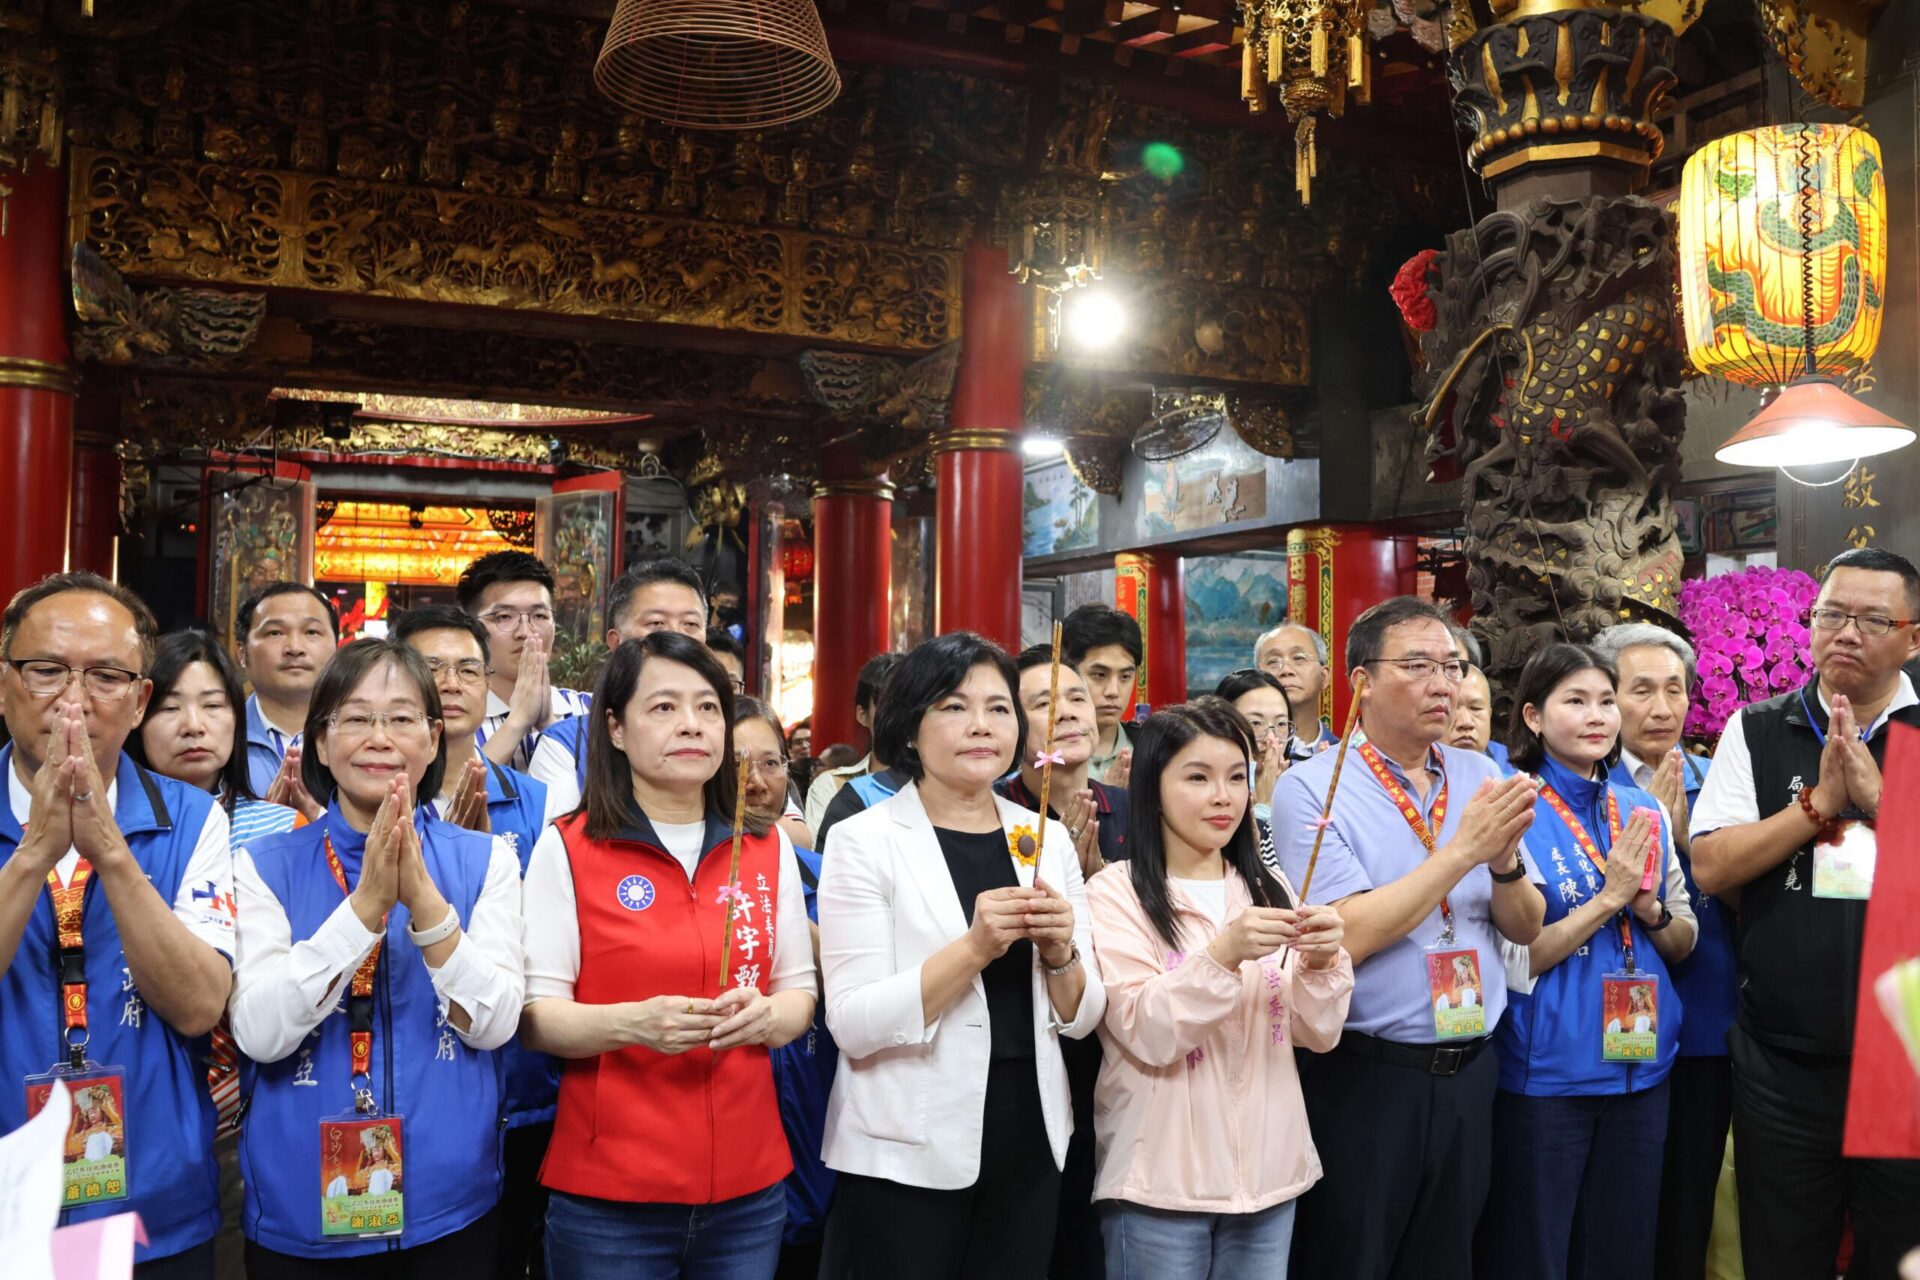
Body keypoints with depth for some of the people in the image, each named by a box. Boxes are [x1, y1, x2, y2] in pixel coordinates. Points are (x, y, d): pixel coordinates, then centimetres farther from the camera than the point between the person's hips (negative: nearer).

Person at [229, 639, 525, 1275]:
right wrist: (366, 904, -23)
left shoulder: (484, 860, -2)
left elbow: (492, 1024, -11)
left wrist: (424, 898, -23)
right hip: (298, 1207, 0)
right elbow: (260, 1034, -13)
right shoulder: (263, 865, -3)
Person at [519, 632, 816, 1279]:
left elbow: (800, 990, 9)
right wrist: (632, 1023, -24)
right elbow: (534, 1017, -7)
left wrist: (766, 1016, -12)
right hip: (608, 1191, -3)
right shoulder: (567, 848, -6)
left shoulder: (768, 848, 5)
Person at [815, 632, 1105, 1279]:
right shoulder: (863, 840, -9)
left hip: (1031, 1146, 4)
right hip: (907, 1157, -4)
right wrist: (973, 947, -26)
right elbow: (853, 1025, -16)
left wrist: (1059, 952, -14)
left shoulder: (1047, 839, 3)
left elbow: (1081, 1018, 5)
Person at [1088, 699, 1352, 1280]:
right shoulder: (1116, 894, -8)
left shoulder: (1269, 888, 7)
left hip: (1268, 1174, 5)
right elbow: (1146, 1034, -17)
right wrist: (1224, 953, -30)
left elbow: (1317, 1033, 3)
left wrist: (1320, 963, -17)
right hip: (1161, 1183, -4)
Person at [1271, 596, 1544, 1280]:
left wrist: (1505, 860, -14)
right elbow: (1349, 934, -21)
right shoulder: (1312, 787, -11)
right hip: (1363, 1077, -5)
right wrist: (1463, 848, -20)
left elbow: (1526, 928, 7)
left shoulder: (1480, 779, 5)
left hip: (1468, 1073, 5)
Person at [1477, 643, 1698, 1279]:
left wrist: (1649, 910, -10)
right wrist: (1607, 898, -19)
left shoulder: (1646, 812, 6)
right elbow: (1515, 961, -13)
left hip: (1641, 1063, 5)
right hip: (1544, 1071, -5)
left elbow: (1684, 943, 10)